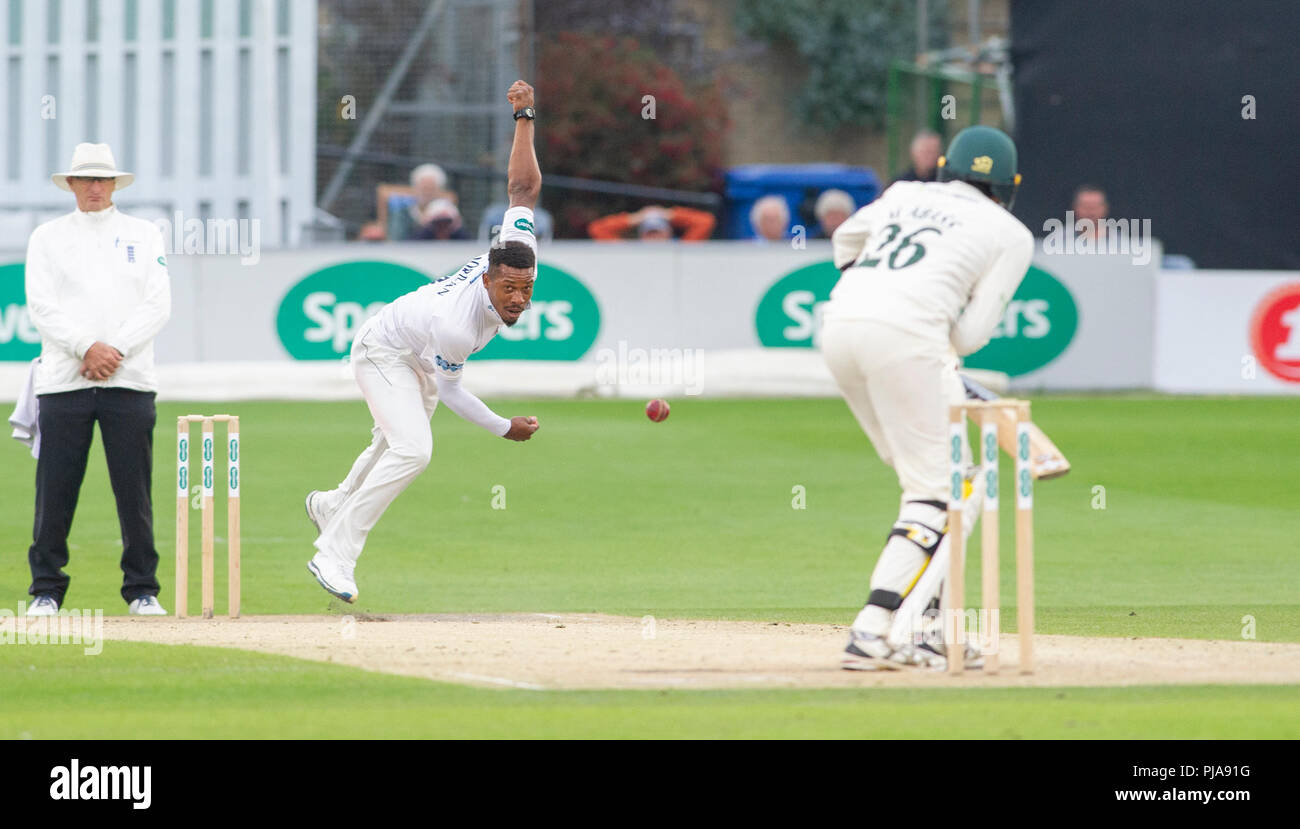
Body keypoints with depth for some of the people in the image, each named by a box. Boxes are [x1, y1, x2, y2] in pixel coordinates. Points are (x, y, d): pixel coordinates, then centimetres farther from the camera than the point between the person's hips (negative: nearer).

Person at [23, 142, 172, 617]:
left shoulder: (144, 235, 13)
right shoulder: (47, 238, 11)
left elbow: (158, 306, 3)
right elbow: (42, 308, 0)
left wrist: (114, 351, -10)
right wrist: (88, 347, -14)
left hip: (130, 381, 0)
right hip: (63, 381, 0)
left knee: (134, 489, -2)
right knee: (55, 489, -4)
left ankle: (142, 590, 6)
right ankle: (47, 590, 5)